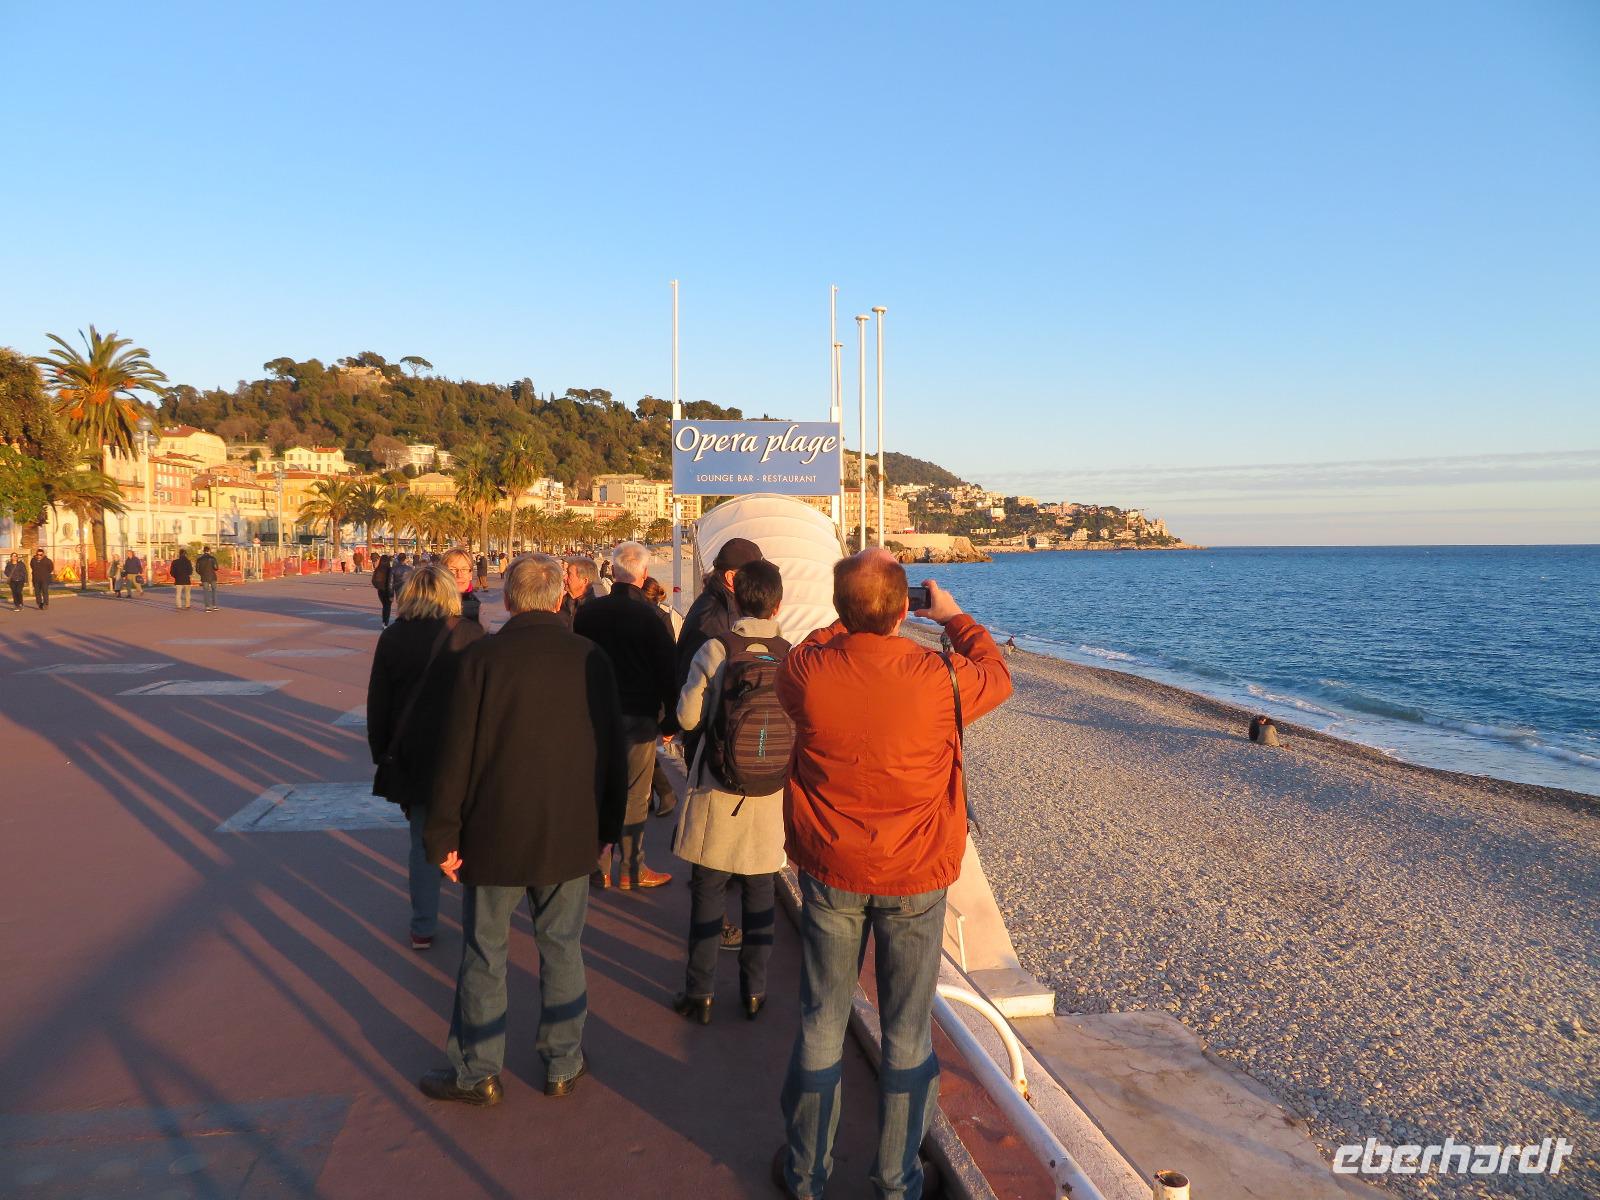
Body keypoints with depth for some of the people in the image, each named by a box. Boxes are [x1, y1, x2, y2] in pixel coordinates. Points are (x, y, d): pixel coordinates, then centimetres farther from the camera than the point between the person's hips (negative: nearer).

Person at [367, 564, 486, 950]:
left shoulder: (392, 638, -2)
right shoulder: (471, 635, -7)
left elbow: (378, 704, 3)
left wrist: (382, 755, 12)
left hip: (414, 755, 2)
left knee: (423, 842, 12)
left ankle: (423, 929, 18)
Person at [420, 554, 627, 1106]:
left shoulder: (482, 657, -12)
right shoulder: (591, 658, -4)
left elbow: (456, 752, -12)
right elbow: (612, 750, 2)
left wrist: (443, 835, -3)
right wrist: (607, 826, 14)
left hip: (494, 833, -2)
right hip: (570, 834, 2)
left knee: (483, 954, 13)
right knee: (562, 950, 15)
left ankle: (477, 1072, 26)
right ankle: (564, 1065, 27)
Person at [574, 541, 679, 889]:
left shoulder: (588, 610, 0)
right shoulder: (651, 615, -11)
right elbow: (667, 671, -8)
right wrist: (670, 719, 1)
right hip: (639, 716, -3)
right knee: (635, 796, 6)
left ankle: (598, 868, 19)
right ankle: (631, 870, 14)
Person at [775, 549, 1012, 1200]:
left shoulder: (807, 673, -16)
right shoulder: (940, 678, -18)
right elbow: (998, 675, 5)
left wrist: (849, 623, 17)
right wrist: (953, 616, 18)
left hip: (831, 874, 2)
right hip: (916, 878, -1)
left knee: (821, 1023, 15)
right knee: (908, 1030, 13)